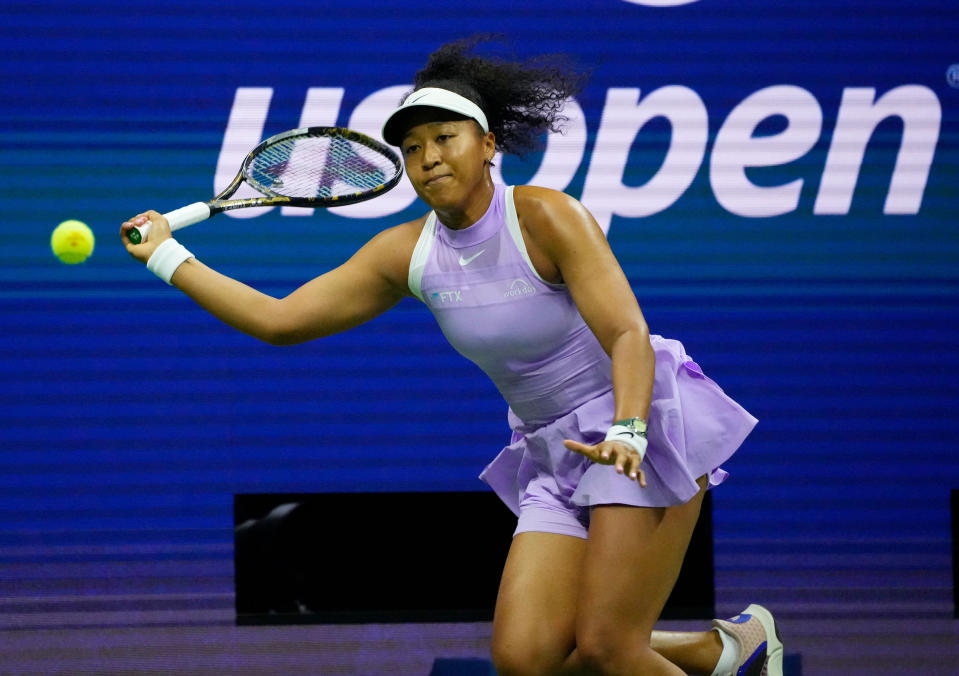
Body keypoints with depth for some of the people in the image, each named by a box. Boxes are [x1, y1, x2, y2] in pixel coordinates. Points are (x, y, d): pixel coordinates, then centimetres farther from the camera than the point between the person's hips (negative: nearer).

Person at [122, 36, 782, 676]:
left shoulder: (544, 216, -16)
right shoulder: (407, 253, 1)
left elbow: (629, 335, -24)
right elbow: (280, 320, 5)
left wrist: (626, 432, -40)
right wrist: (170, 258, 1)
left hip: (645, 421, -6)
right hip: (555, 455, 7)